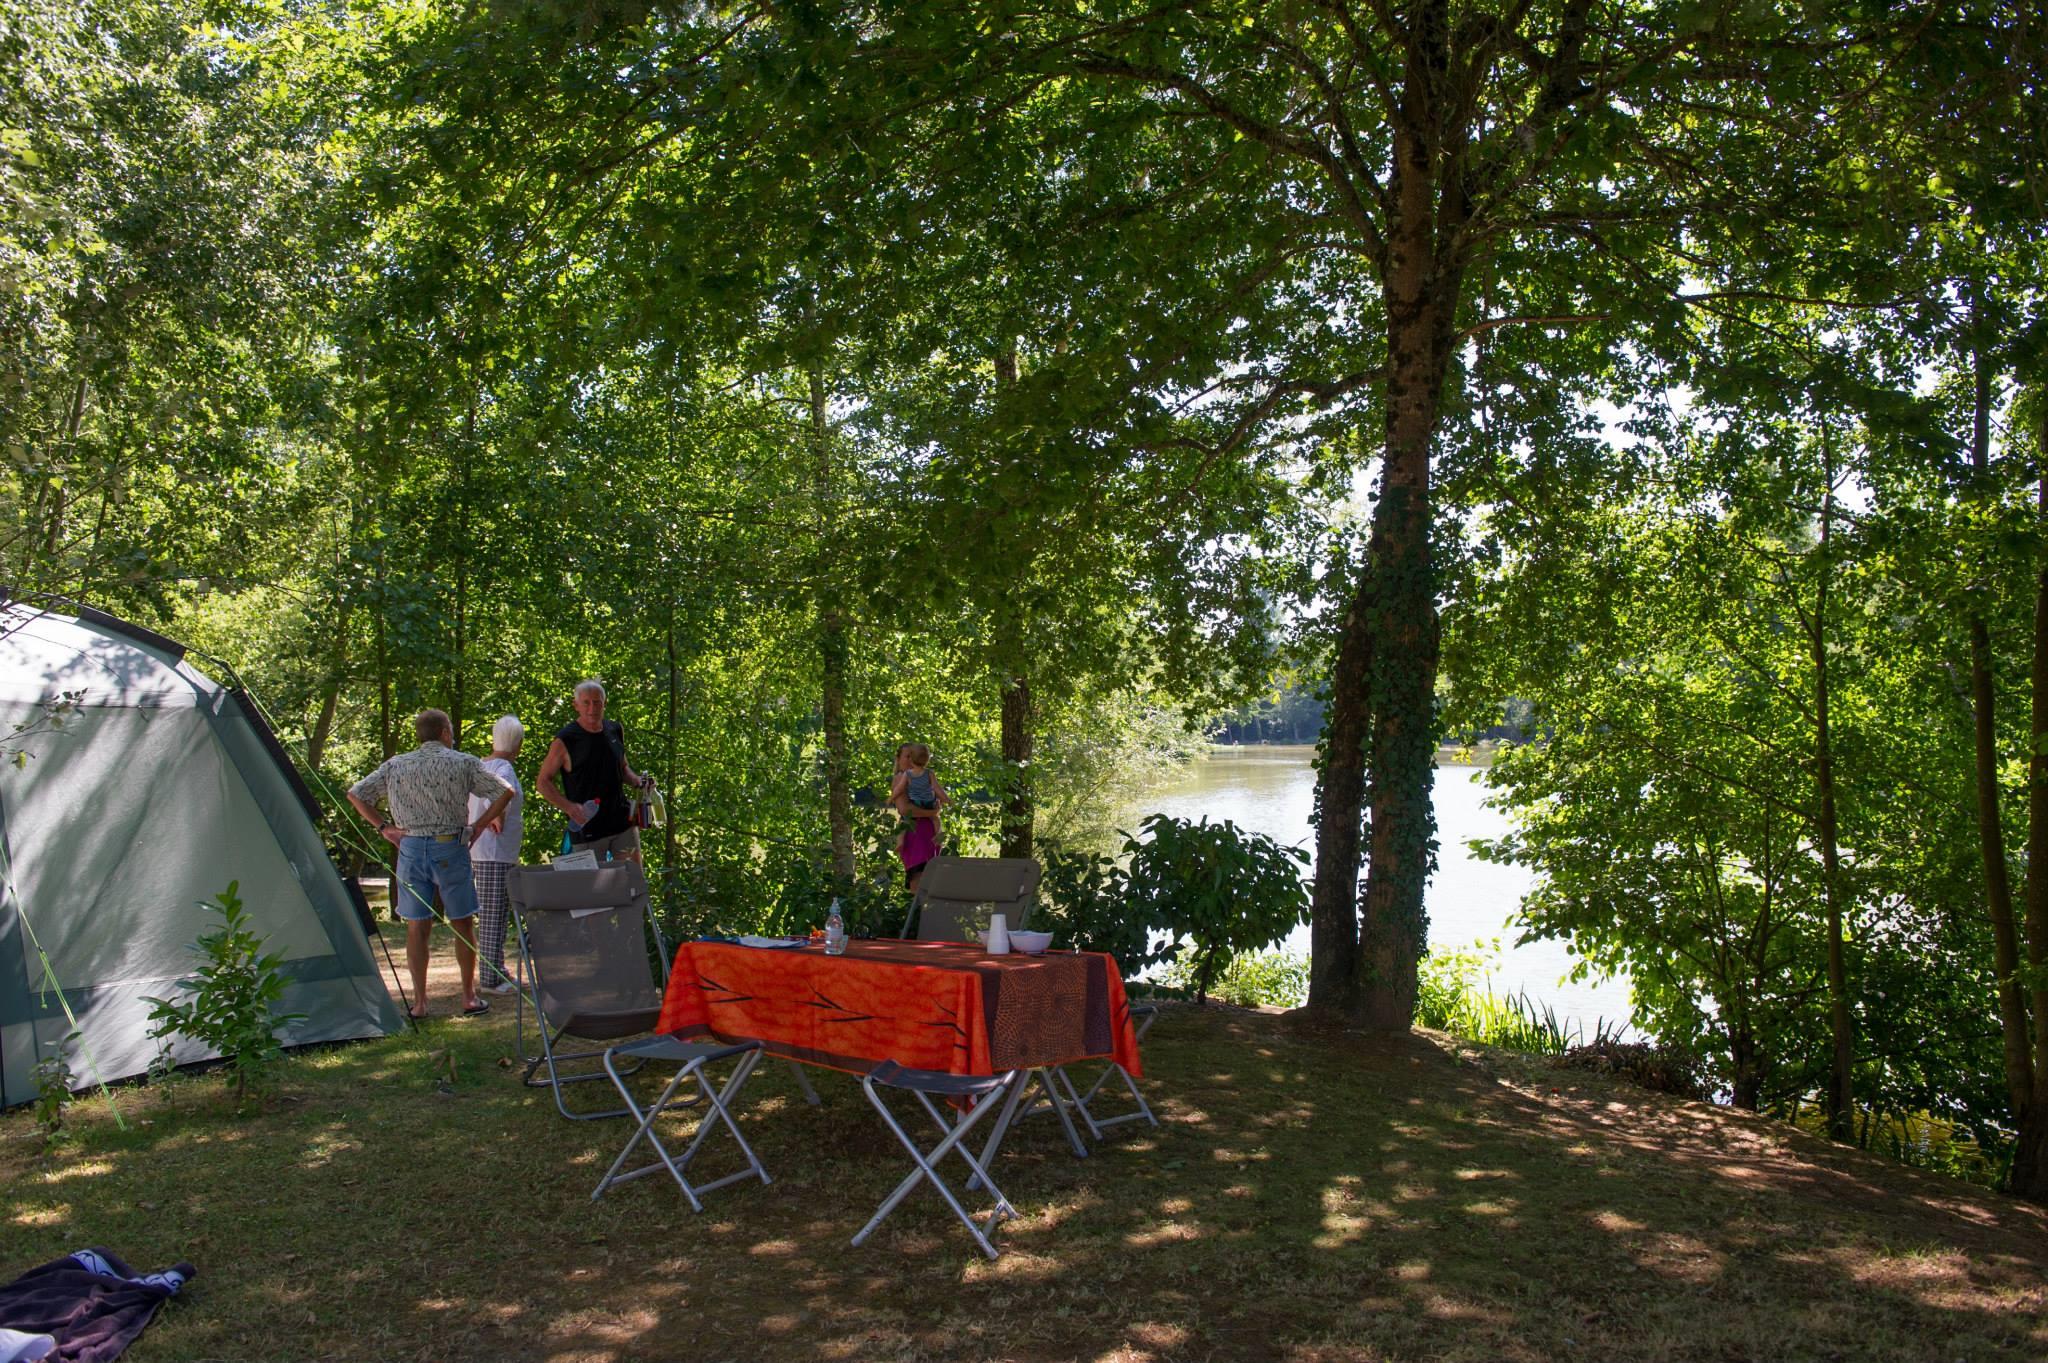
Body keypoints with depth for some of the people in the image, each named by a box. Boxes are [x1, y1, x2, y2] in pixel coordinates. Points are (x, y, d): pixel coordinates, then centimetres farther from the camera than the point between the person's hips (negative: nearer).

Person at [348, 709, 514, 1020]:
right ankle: (469, 997, 14)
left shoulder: (395, 766, 8)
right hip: (450, 847, -2)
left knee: (417, 927, 7)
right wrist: (478, 826, 2)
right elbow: (504, 792, -4)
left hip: (410, 848, 2)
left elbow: (355, 794, 11)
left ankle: (419, 1002, 9)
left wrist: (384, 826, 9)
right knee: (462, 924, 8)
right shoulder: (464, 763, 0)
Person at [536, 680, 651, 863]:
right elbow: (542, 782, -3)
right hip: (587, 829, -4)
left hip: (623, 822, 4)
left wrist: (637, 781, 0)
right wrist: (569, 807, -17)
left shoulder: (615, 731, 8)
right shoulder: (565, 740, -8)